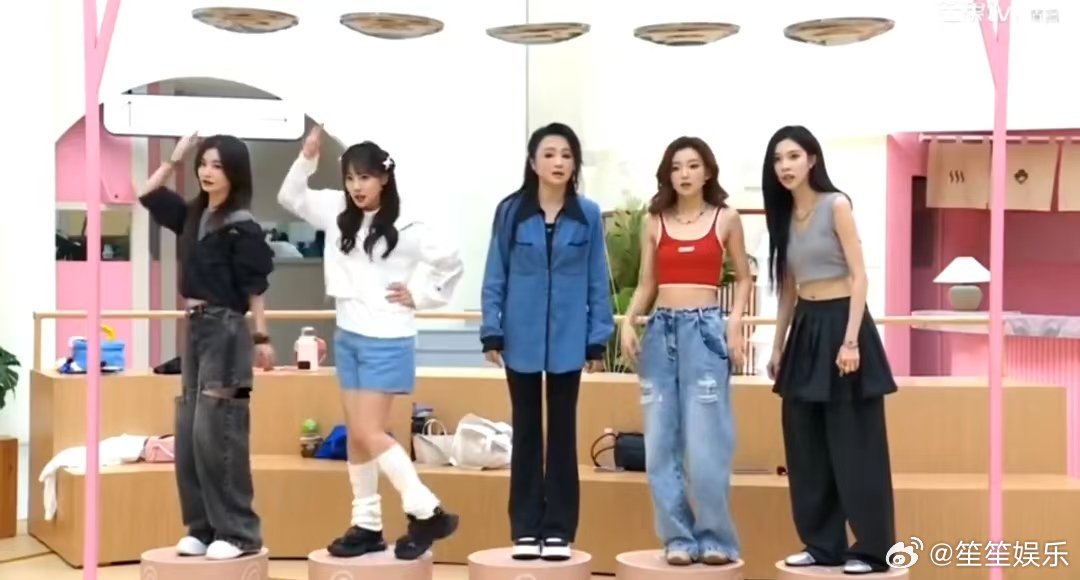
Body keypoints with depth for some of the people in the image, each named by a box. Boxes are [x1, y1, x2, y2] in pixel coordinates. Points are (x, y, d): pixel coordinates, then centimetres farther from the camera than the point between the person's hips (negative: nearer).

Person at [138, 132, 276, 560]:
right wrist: (175, 158, 12)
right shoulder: (193, 216, 10)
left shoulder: (242, 226, -10)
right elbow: (148, 195, 21)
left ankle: (239, 532, -2)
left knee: (216, 434, -9)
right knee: (188, 434, 7)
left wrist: (262, 339, -13)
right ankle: (203, 527, 13)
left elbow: (254, 287, -11)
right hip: (195, 330, 8)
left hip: (225, 332, -8)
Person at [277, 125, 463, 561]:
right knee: (355, 435, 9)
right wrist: (308, 156, -4)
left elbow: (451, 262, -6)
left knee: (369, 433, -10)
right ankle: (367, 525, 17)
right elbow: (289, 198, 9)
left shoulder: (405, 227, -11)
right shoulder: (338, 213, 5)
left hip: (387, 341, -7)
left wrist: (420, 296, -6)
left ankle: (427, 514, 0)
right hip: (348, 337, 7)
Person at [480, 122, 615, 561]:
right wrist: (491, 332, -4)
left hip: (567, 340, 0)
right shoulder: (511, 211, -2)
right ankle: (525, 529, 16)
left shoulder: (587, 215, -1)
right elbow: (495, 277, 1)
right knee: (526, 433, 9)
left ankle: (558, 529, 14)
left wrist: (598, 339, -1)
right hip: (521, 339, 0)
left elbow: (598, 281, 2)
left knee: (563, 433, 8)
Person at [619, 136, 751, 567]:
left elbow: (743, 278, 10)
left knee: (705, 444, -6)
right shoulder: (654, 222, 9)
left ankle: (715, 538, 5)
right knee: (661, 444, 2)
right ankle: (678, 537, 11)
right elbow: (646, 284, 12)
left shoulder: (726, 219, 4)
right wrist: (628, 322, -4)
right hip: (660, 331, 3)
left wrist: (735, 322, -6)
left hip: (705, 330, -3)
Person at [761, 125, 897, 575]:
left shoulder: (836, 205, -8)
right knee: (806, 444, 8)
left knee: (853, 443, -4)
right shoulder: (785, 215, 11)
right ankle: (823, 544, 16)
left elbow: (859, 276, -12)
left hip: (839, 323, -7)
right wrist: (777, 347, 15)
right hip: (805, 329, 7)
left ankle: (872, 548, 3)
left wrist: (850, 340, -20)